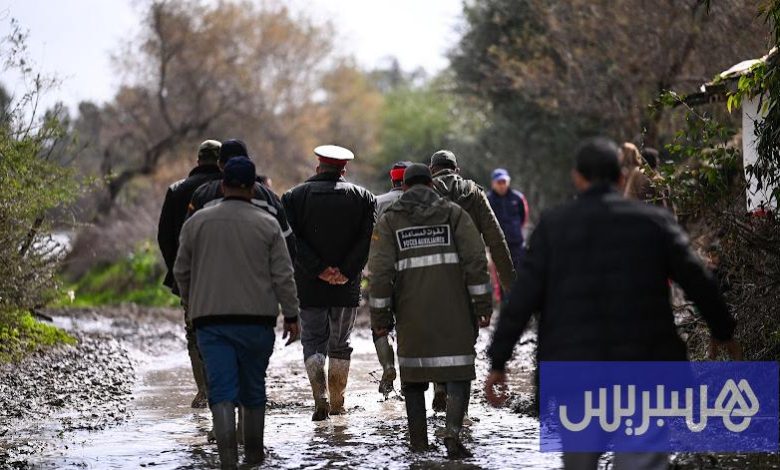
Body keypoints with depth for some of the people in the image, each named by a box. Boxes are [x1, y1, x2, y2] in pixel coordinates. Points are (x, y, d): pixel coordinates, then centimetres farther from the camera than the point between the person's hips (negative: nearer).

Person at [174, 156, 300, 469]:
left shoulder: (197, 222, 3)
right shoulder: (267, 225, -1)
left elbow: (181, 271, 11)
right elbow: (283, 276, -3)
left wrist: (190, 303, 27)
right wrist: (291, 317, 3)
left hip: (210, 318, 0)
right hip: (256, 320, 0)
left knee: (221, 390, -4)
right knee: (253, 389, 14)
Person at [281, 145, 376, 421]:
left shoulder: (295, 196, 1)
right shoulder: (363, 198, 4)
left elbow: (293, 238, -11)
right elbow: (367, 238, -9)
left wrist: (319, 270, -13)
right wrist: (346, 271, -12)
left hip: (309, 285, -1)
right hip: (347, 286, 1)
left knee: (313, 341, 6)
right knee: (340, 343, 14)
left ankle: (320, 397, -12)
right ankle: (337, 403, 16)